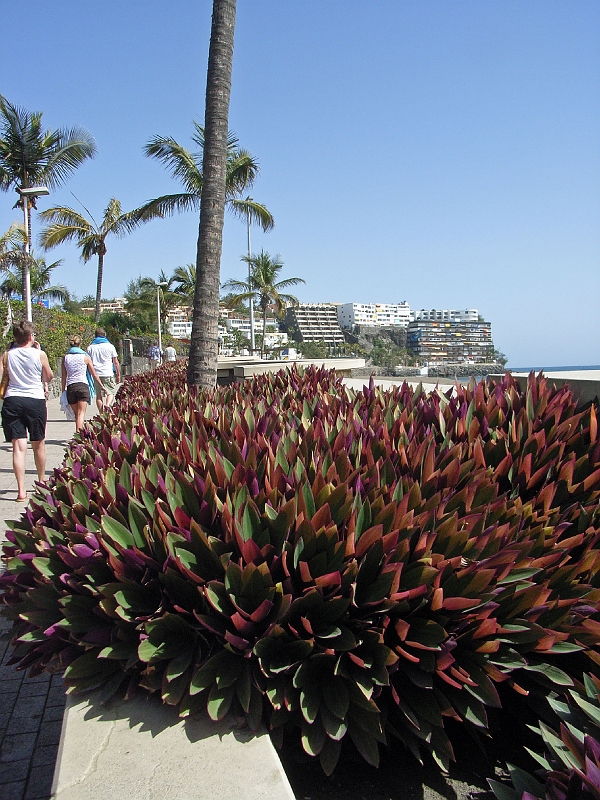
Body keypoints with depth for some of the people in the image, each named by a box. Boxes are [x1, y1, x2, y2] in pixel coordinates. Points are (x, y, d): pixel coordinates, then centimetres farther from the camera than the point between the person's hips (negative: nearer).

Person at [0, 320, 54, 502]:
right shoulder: (39, 354, -2)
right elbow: (48, 377, 12)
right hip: (36, 400, -1)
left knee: (19, 446, -2)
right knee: (38, 445, 15)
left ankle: (21, 490, -9)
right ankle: (41, 483, 32)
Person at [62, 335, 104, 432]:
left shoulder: (65, 358, 9)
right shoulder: (85, 357, 3)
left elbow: (64, 377, 10)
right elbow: (94, 374, 8)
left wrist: (63, 391, 18)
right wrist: (102, 386, 18)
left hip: (70, 387, 3)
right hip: (83, 386, -2)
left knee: (76, 413, 15)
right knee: (81, 413, -7)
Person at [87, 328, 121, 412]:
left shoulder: (90, 347, 10)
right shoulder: (110, 346, 2)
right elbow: (116, 362, 2)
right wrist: (118, 375, 8)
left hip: (96, 374, 3)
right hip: (108, 374, -3)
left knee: (99, 395, 7)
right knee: (111, 392, 3)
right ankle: (108, 405, -23)